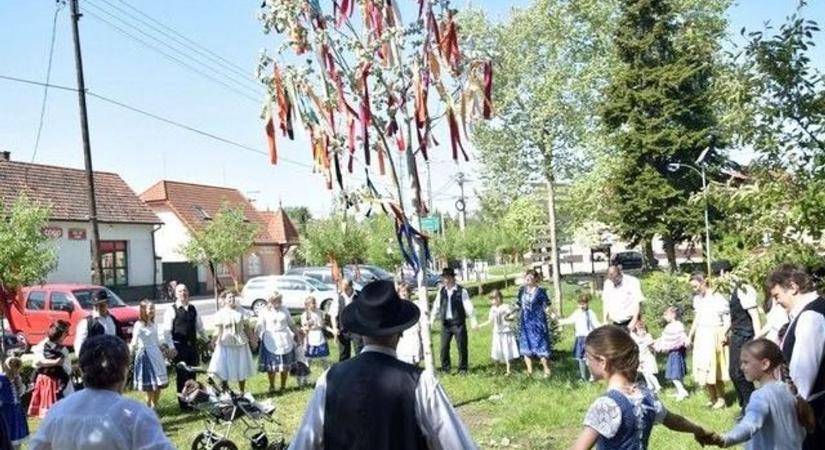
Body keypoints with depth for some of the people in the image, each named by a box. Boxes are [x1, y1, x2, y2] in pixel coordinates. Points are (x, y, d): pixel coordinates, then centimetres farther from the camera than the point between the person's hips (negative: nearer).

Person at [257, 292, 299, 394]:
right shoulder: (265, 312, -3)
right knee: (271, 366, -1)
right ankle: (272, 387, 15)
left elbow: (291, 324, 13)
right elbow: (259, 327, -5)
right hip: (270, 341, -3)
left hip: (284, 340, 3)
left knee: (285, 366, 8)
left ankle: (283, 386, 22)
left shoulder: (284, 310, 5)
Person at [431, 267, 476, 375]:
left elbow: (468, 306, -9)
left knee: (461, 346, 3)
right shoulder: (441, 291, 4)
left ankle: (463, 368, 16)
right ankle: (445, 367, 21)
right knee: (444, 346, 7)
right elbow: (436, 305, 9)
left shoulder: (461, 291, -8)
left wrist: (473, 321, -12)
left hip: (458, 323, -4)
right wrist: (432, 319, 5)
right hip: (445, 323, 4)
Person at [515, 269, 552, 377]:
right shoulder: (522, 290, 4)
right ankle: (529, 370, 22)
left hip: (537, 322, -5)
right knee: (526, 346, 10)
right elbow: (518, 305, 13)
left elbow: (546, 306, -10)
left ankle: (547, 370, 9)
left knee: (541, 346, -2)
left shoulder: (540, 291, -10)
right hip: (525, 322, 5)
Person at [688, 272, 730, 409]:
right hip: (700, 336, 7)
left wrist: (723, 335, -24)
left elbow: (727, 320, -11)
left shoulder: (718, 299, -13)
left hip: (714, 336, -7)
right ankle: (712, 398, 17)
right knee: (703, 368, 7)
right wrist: (690, 335, 18)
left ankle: (721, 399, 8)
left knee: (714, 367, -4)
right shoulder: (697, 299, 8)